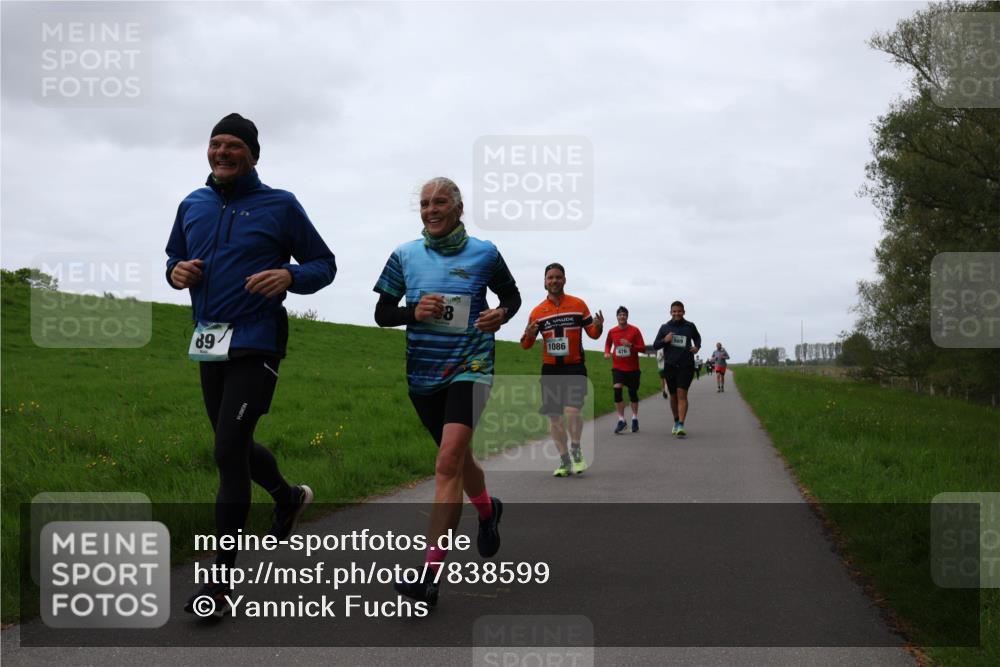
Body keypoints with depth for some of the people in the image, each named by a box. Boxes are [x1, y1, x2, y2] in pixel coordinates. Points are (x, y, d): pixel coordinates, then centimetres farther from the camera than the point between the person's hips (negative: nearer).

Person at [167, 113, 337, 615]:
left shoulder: (279, 206, -2)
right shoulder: (192, 206, 11)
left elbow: (324, 264, 2)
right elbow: (174, 259, 23)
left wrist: (289, 276, -19)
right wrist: (177, 272, -1)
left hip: (255, 345, -6)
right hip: (208, 344, 6)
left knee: (229, 452, -12)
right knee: (234, 446, 18)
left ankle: (221, 579, -4)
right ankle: (289, 498, 48)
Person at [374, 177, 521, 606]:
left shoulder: (484, 254, -1)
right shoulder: (404, 256, 3)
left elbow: (511, 296, 14)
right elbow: (382, 314, 7)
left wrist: (501, 314, -9)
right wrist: (413, 312, -14)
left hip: (469, 367, -4)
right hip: (422, 374, 4)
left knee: (448, 462, -19)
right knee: (456, 457, 20)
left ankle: (431, 575, -22)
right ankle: (487, 510, 53)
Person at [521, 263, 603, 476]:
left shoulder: (578, 305, 3)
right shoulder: (538, 311, 6)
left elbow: (592, 333, 8)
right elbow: (526, 345, 8)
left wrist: (598, 326, -15)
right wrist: (529, 335, -15)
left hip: (575, 366, -2)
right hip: (550, 368, 2)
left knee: (572, 411, -18)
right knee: (554, 417, 4)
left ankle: (576, 450, 7)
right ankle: (564, 461, 17)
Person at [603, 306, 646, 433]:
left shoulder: (634, 331, -6)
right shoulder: (612, 331, 2)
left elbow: (643, 348, -6)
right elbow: (608, 344, 21)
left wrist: (630, 345, -23)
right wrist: (607, 352, 0)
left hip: (632, 368, -1)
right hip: (617, 367, 1)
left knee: (633, 393, 9)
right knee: (617, 390, -17)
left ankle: (635, 418, 29)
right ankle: (621, 420, -10)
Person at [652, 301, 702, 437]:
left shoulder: (690, 326, 4)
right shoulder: (665, 328, 5)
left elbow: (697, 337, 25)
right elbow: (655, 345, 7)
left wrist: (697, 346, 4)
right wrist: (664, 340, -12)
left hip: (686, 366, -2)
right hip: (670, 366, 2)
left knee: (682, 394, -14)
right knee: (673, 395, 12)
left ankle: (681, 426, -20)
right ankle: (676, 422, 31)